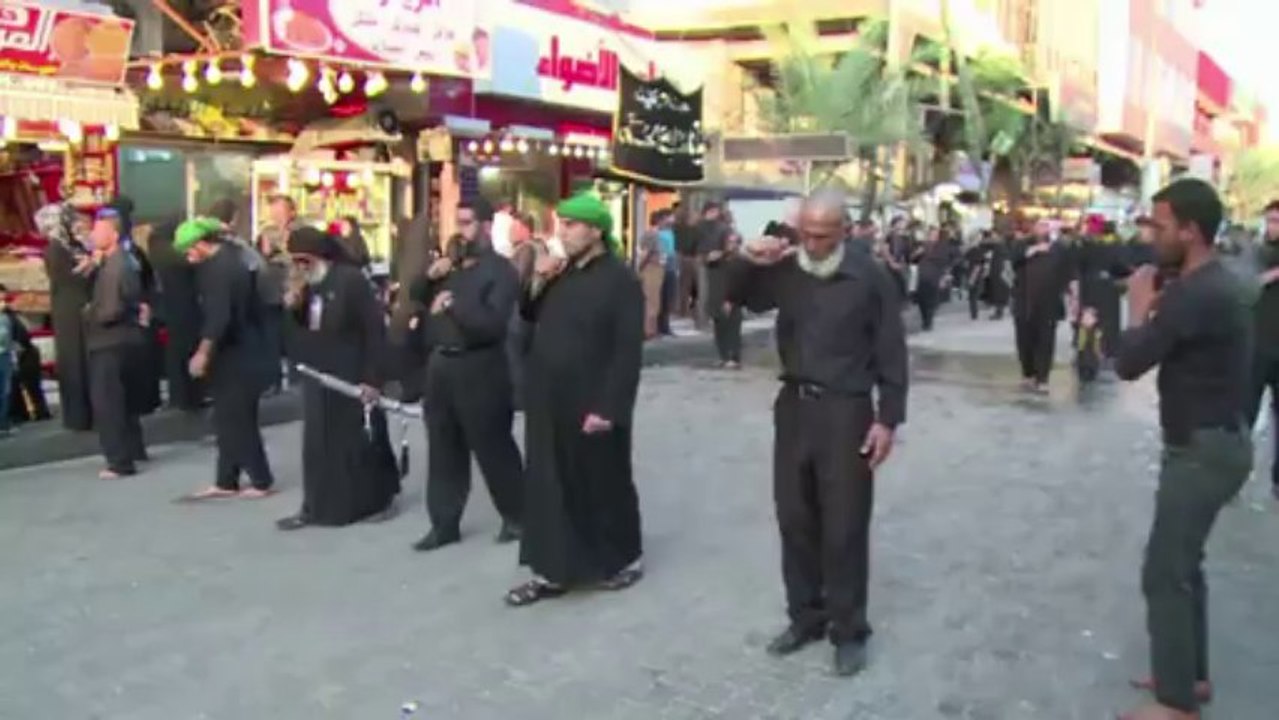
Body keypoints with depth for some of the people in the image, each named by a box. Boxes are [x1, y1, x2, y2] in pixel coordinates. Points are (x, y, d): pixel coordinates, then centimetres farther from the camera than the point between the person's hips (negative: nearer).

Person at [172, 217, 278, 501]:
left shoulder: (218, 268, -18)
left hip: (236, 355, -10)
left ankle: (262, 481, 6)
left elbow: (219, 317, -27)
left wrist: (203, 351, -22)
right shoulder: (231, 257, 12)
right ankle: (225, 482, 19)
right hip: (241, 352, 10)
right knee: (230, 419, 13)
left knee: (237, 421, -2)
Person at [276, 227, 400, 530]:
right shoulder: (308, 287, 8)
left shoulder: (351, 280, -14)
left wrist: (372, 378, -19)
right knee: (317, 445, 9)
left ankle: (381, 500, 20)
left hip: (352, 380, -7)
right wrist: (293, 310, -7)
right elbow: (303, 332, 14)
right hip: (318, 380, 7)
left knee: (363, 442, 4)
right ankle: (315, 507, 18)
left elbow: (375, 331, -16)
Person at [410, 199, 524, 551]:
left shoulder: (501, 270, -10)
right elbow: (417, 298, 18)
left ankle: (516, 515, 22)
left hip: (479, 370, -7)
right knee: (443, 449, 12)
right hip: (441, 365, 7)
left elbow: (492, 323, -22)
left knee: (493, 448, 3)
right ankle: (444, 523, 22)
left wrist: (452, 303, -17)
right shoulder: (450, 265, 14)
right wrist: (430, 277, 0)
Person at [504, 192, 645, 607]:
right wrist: (539, 282, 0)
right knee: (549, 486, 10)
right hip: (549, 404, 7)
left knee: (604, 485, 7)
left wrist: (609, 408, -22)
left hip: (592, 407, -7)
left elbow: (628, 351, -17)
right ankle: (551, 571, 20)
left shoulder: (619, 279, -13)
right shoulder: (561, 273, 11)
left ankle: (625, 560, 26)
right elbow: (530, 317, 18)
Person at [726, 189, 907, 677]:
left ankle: (849, 630, 16)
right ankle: (805, 616, 27)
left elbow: (891, 353, -6)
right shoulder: (786, 269, 2)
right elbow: (739, 301, 13)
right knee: (795, 517, 11)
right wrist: (750, 264, -7)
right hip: (794, 404, 5)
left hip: (846, 409, -4)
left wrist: (888, 419, -10)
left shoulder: (870, 277, -9)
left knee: (844, 525, 2)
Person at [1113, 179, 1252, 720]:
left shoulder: (1194, 294, -24)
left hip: (1203, 449, -11)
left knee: (1164, 572, -4)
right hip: (1212, 441, 11)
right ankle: (1191, 674, 32)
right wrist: (1157, 304, -1)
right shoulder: (1213, 284, 10)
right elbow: (1169, 352, 12)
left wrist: (1139, 308, -7)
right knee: (1182, 562, 19)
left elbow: (1129, 362, -22)